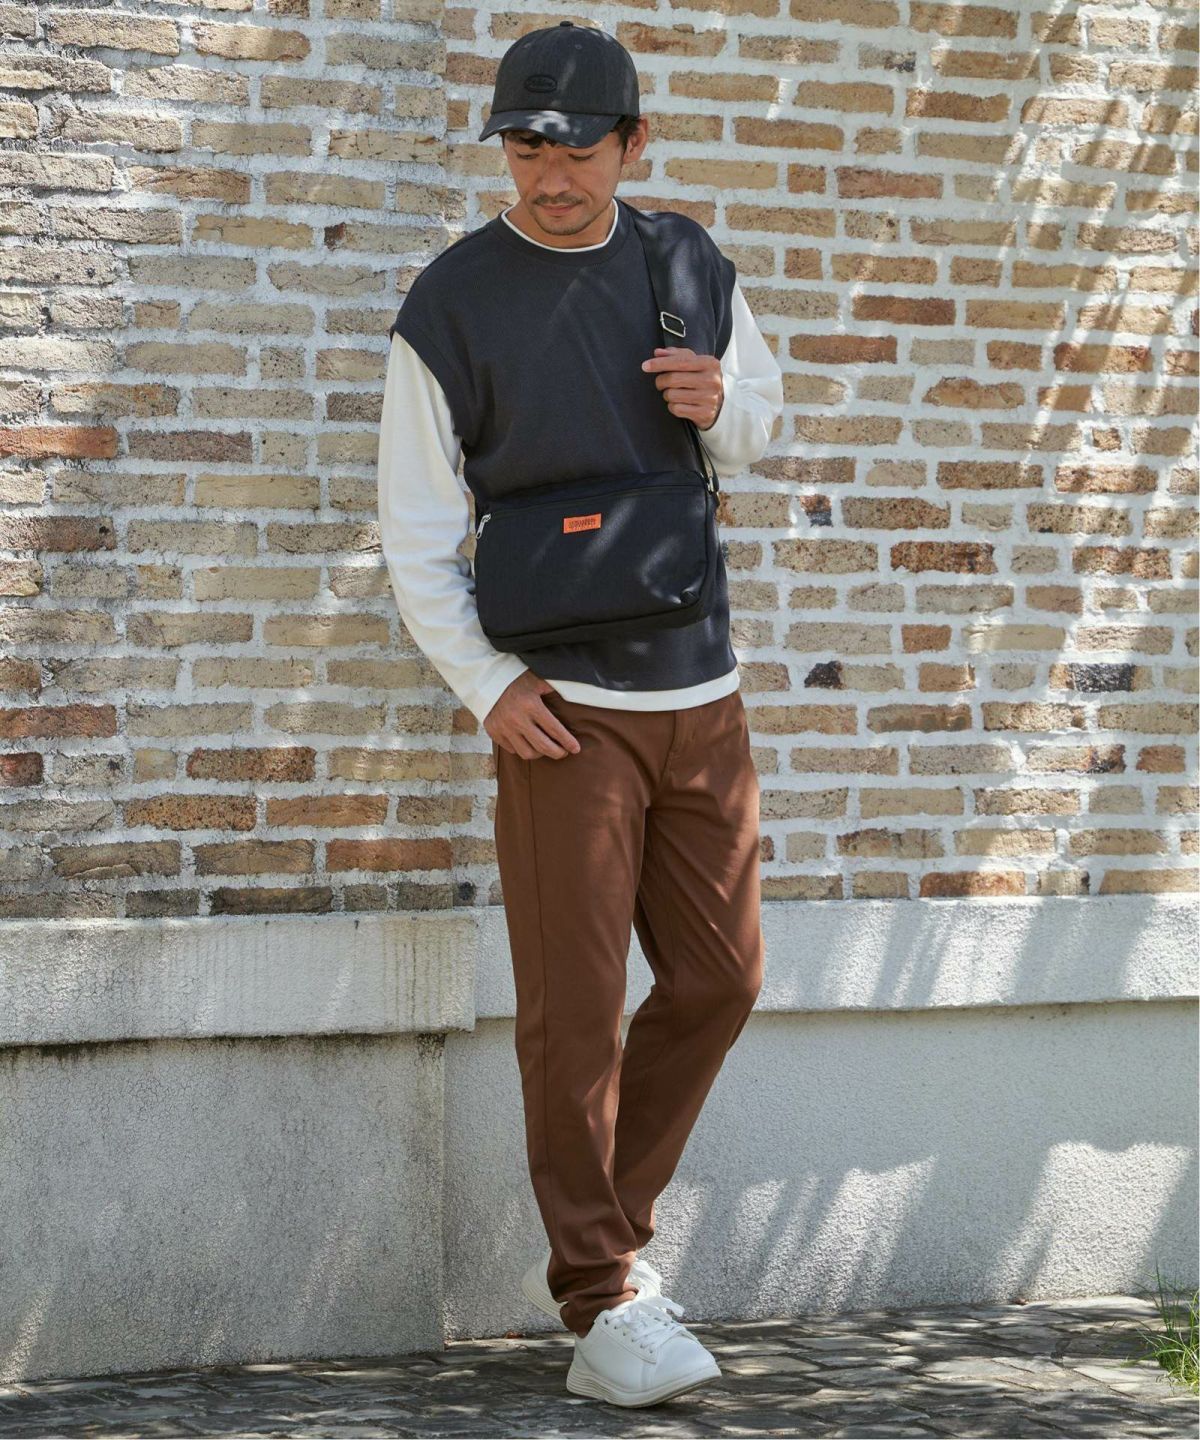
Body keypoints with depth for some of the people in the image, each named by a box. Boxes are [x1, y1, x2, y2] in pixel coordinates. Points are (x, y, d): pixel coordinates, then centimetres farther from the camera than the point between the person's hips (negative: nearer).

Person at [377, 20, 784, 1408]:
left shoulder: (690, 264, 8)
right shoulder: (452, 303, -6)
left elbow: (758, 416, 22)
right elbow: (415, 530, -3)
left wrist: (722, 403, -3)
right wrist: (486, 686, -12)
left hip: (703, 693, 5)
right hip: (564, 705, -5)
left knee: (717, 980, 8)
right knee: (574, 1007, -6)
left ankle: (594, 1242, 23)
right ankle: (602, 1304, 1)